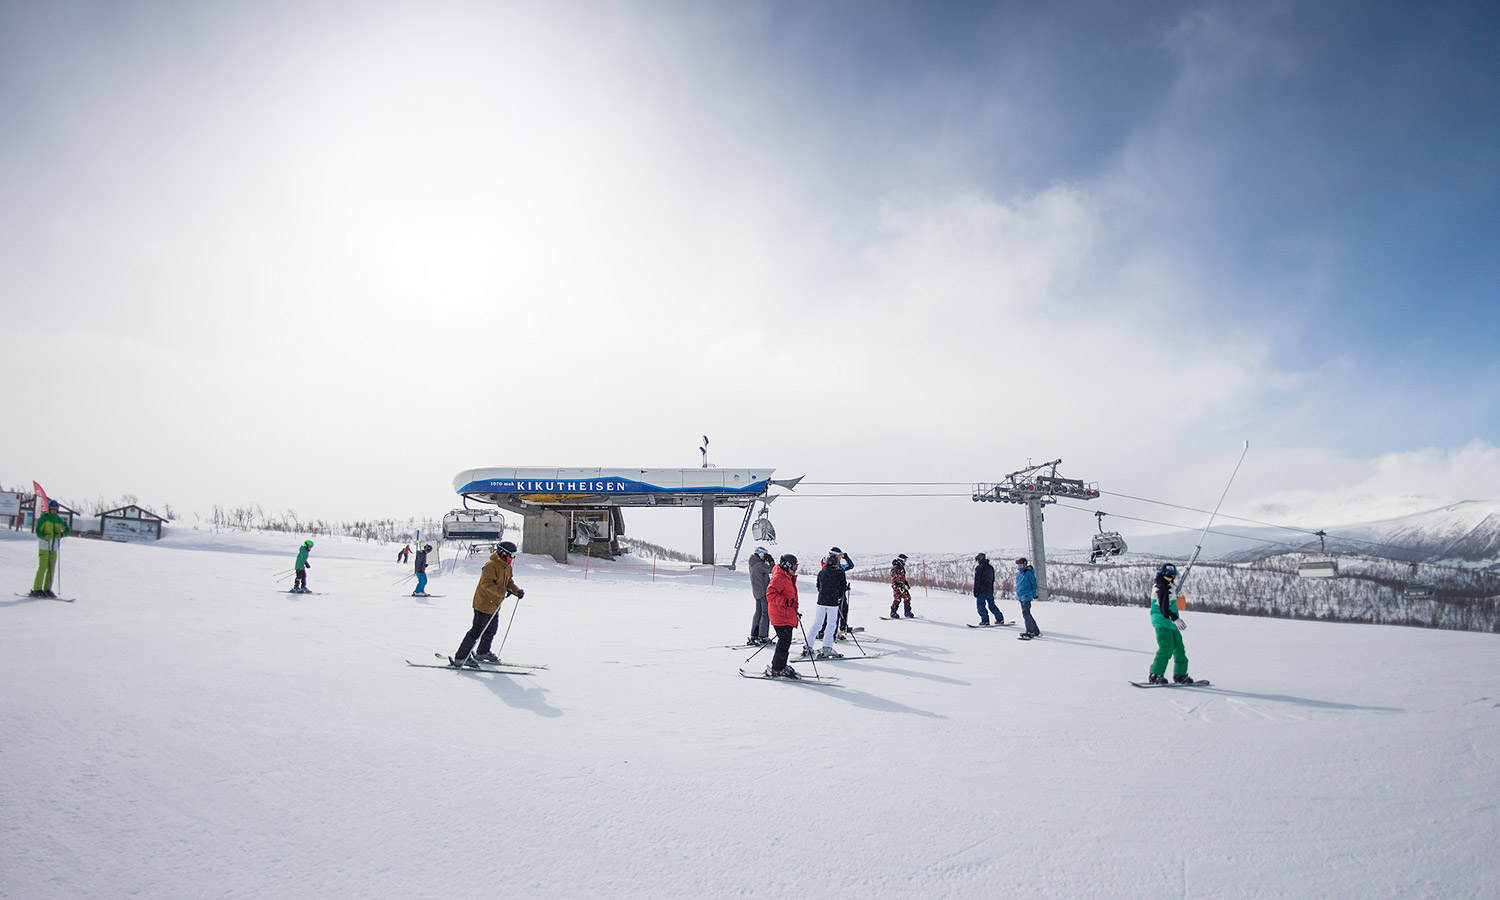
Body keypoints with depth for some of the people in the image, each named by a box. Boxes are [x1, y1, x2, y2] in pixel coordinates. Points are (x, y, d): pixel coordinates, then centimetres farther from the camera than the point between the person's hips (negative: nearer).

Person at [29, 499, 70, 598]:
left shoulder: (59, 519, 11)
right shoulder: (43, 517, -3)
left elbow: (68, 530, 12)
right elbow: (37, 531, -7)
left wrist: (61, 534, -9)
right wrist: (45, 536, -26)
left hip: (54, 548, 5)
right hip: (44, 546, -5)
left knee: (52, 569, 5)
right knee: (42, 568, -9)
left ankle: (47, 589, 13)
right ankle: (37, 589, -3)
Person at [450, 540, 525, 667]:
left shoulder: (508, 567, 9)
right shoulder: (491, 566, -21)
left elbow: (509, 582, 17)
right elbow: (486, 583, -28)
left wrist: (516, 591, -2)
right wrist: (503, 592, -32)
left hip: (494, 606, 10)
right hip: (483, 603, -10)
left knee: (491, 631, 19)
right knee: (477, 631, -9)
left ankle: (482, 653, 38)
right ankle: (460, 658, -3)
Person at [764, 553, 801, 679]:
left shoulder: (789, 578, 20)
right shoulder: (778, 578, -13)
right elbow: (770, 594, -25)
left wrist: (795, 611, 28)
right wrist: (785, 601, -30)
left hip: (788, 616, 10)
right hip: (780, 616, -10)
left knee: (785, 642, 12)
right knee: (784, 642, -10)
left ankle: (780, 667, 21)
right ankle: (776, 669, -2)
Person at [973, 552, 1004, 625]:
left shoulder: (978, 567, -9)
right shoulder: (991, 567, 15)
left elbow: (977, 580, -13)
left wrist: (975, 590, -10)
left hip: (981, 591, -7)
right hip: (990, 590, 7)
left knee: (980, 605, -1)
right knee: (992, 605, 15)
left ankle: (985, 620, -9)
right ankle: (1000, 619, 14)